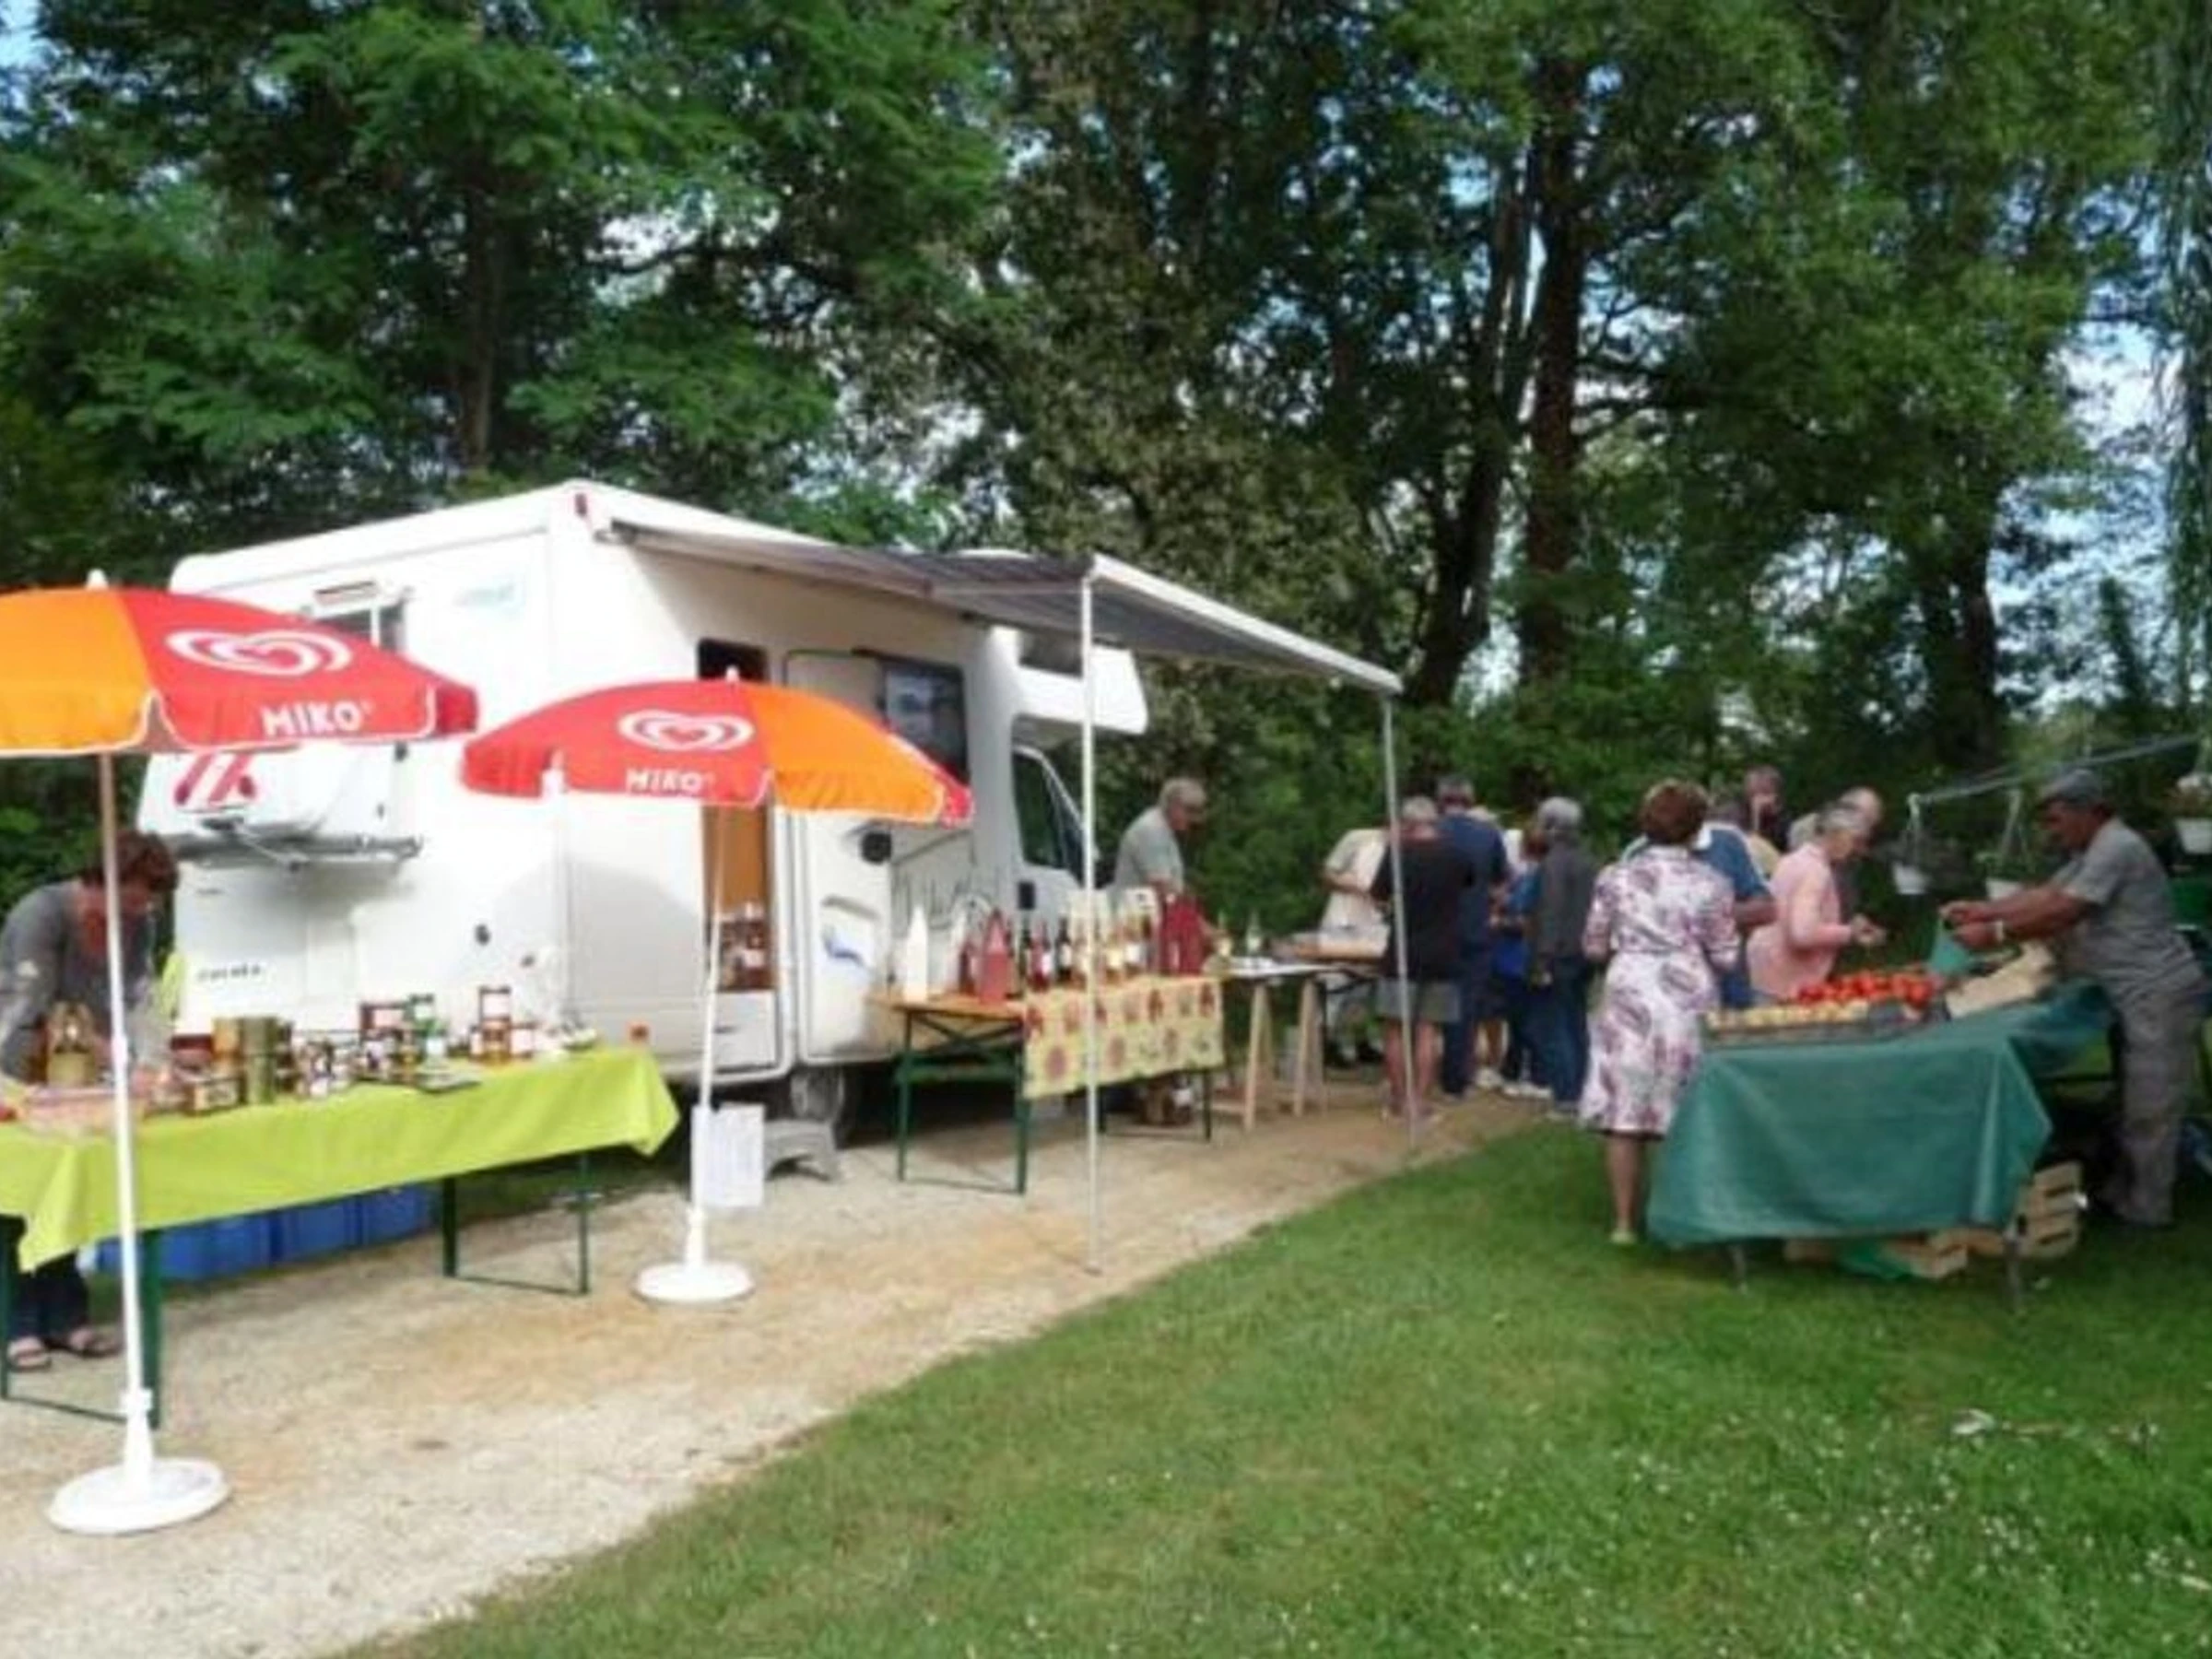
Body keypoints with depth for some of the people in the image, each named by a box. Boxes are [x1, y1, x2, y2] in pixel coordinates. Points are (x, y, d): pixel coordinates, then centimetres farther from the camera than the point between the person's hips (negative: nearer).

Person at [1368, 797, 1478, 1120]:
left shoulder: (1398, 852, -8)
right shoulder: (1456, 854, 1)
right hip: (1443, 957, 3)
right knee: (1429, 1031, 7)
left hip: (1403, 954, -2)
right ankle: (1421, 1101, 5)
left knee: (1395, 1029, 6)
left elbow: (1378, 893, 3)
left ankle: (1399, 1100, 7)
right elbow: (1475, 881, 20)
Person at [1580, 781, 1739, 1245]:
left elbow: (1594, 946, 5)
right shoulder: (1711, 883, -3)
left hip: (1629, 1000, 0)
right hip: (1688, 1003, 0)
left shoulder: (1615, 877, 0)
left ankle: (1624, 1221, 9)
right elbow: (1724, 957, 0)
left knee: (1624, 1111, 4)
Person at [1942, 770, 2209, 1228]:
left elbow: (2061, 915, -22)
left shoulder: (2116, 849, -19)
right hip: (2140, 996, 11)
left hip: (2160, 995, -11)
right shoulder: (2090, 853, 15)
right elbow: (2045, 895, 13)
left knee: (2149, 1108, -3)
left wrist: (1993, 933, -16)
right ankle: (2125, 1192, 25)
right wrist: (1980, 909, 2)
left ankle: (2146, 1208, 6)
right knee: (2137, 1104, 16)